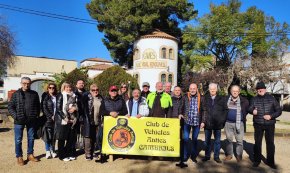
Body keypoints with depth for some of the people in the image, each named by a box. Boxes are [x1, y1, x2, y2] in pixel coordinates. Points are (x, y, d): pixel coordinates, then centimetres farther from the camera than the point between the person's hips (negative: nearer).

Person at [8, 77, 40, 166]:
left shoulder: (34, 94, 4)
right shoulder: (16, 94, 0)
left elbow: (38, 106, 11)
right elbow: (10, 106, 0)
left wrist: (36, 115, 0)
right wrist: (15, 116, -11)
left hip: (31, 121, 2)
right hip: (19, 121, -2)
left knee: (31, 138, 12)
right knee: (18, 140, 6)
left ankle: (30, 154, 27)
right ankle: (19, 157, 20)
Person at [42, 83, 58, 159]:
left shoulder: (57, 97, 10)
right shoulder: (45, 97, 1)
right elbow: (44, 108, -5)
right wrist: (51, 116, -12)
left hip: (56, 119, 3)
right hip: (48, 119, -3)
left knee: (54, 136, 6)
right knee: (48, 135, 0)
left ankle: (52, 151, 15)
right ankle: (48, 151, 9)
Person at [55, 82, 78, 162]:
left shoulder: (74, 96, 13)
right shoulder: (60, 96, -3)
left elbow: (77, 106, 17)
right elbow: (58, 108, -9)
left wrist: (75, 108, -6)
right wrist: (65, 118, -13)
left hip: (72, 120, 5)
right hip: (63, 120, -5)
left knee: (72, 138, 8)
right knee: (62, 139, 4)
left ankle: (70, 154, 21)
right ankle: (62, 155, 14)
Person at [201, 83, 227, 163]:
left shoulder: (221, 99, 2)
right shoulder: (205, 98, 0)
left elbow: (225, 110, 4)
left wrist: (222, 120, -4)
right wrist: (202, 121, -9)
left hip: (217, 123, 0)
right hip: (207, 123, 0)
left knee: (217, 141, 10)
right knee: (207, 141, 10)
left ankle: (216, 156, 22)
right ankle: (207, 156, 23)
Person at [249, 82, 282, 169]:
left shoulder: (271, 98, 0)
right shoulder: (254, 99, 2)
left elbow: (279, 110, 1)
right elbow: (249, 109, -1)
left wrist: (271, 116, -15)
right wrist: (252, 111, -25)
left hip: (270, 124, 0)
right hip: (258, 124, 1)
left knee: (270, 143, 7)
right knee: (257, 142, 9)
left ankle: (270, 161, 22)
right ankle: (257, 160, 22)